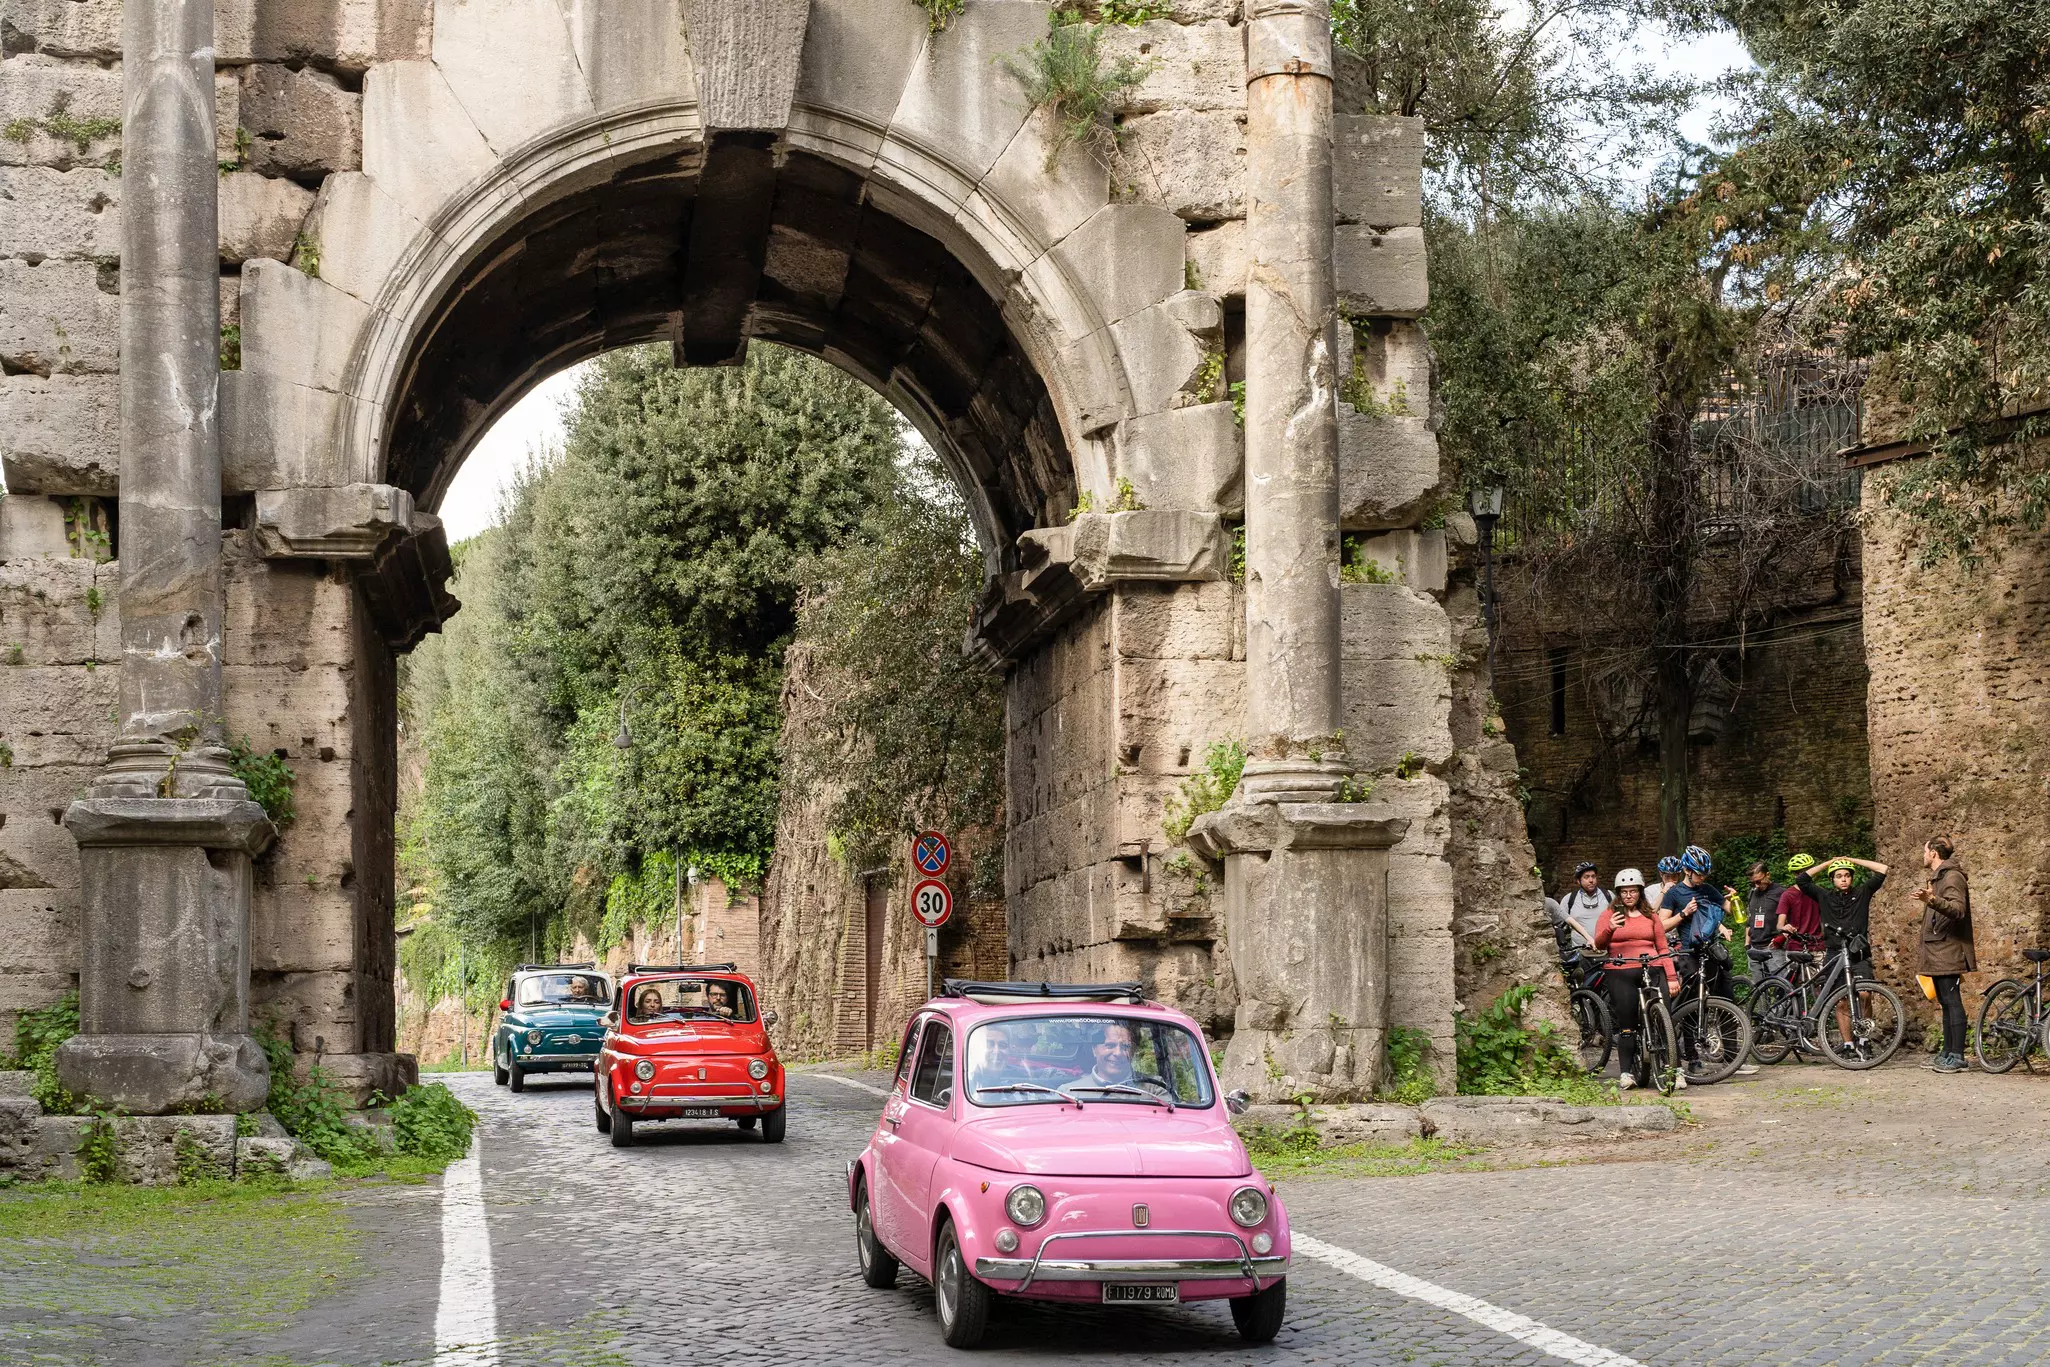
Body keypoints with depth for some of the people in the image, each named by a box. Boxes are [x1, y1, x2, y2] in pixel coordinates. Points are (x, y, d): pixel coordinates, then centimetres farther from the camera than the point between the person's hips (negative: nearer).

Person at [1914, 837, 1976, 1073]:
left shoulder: (1952, 877, -12)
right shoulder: (1938, 878, 21)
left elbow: (1958, 909, -28)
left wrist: (1932, 900, -42)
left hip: (1948, 953, -11)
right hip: (1938, 954, 11)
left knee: (1952, 1002, -11)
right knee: (1946, 1003, 12)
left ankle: (1957, 1057, -12)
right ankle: (1947, 1054, 15)